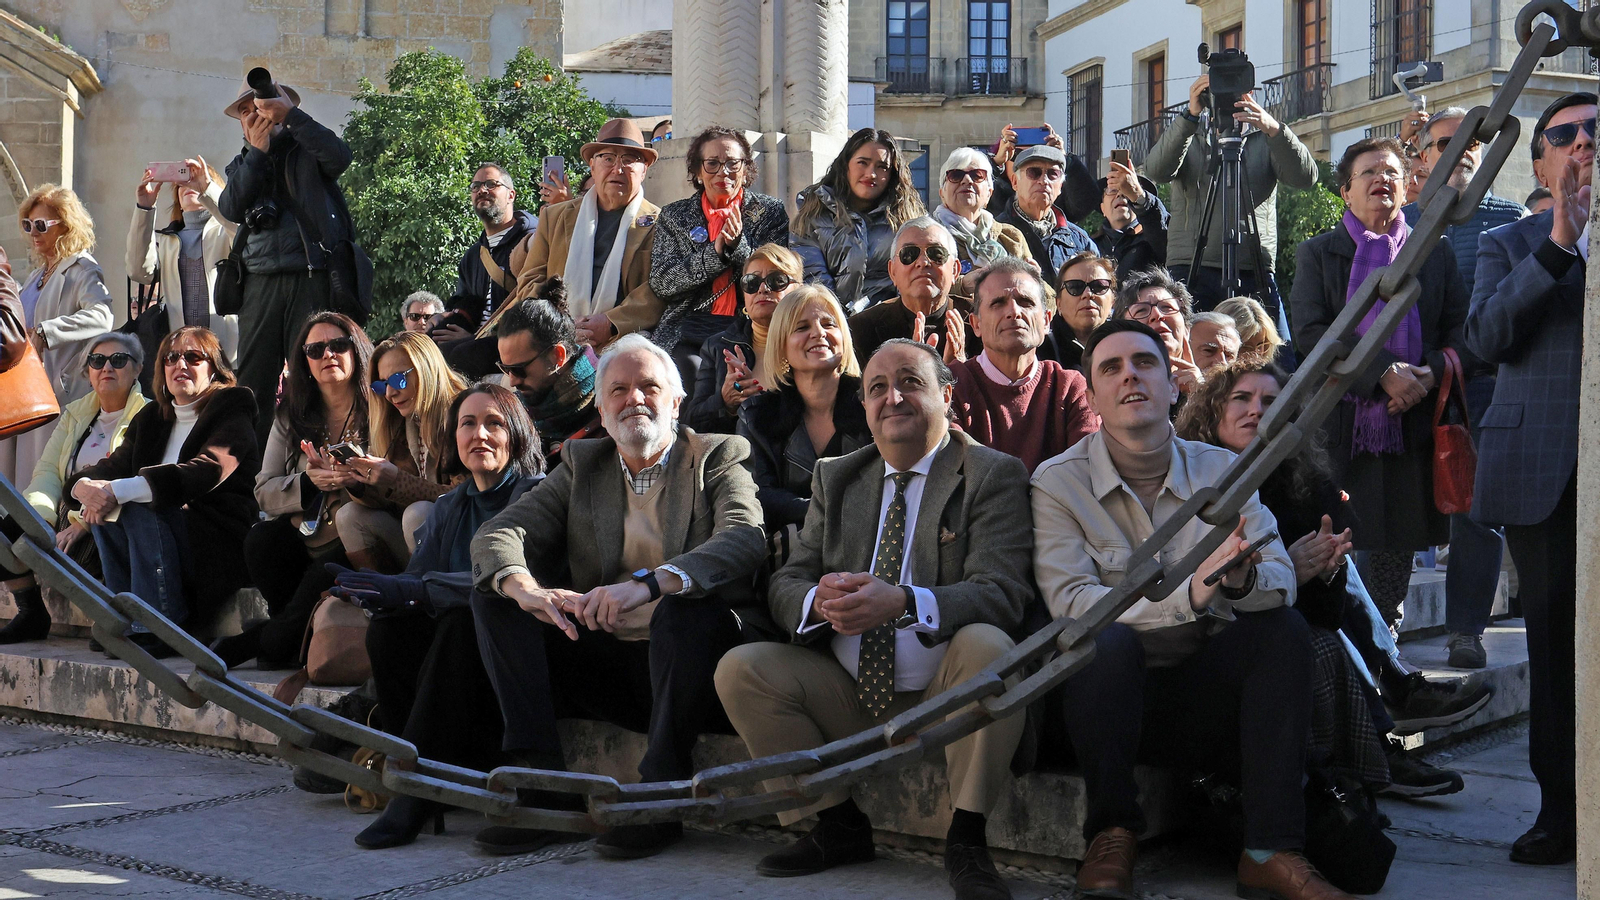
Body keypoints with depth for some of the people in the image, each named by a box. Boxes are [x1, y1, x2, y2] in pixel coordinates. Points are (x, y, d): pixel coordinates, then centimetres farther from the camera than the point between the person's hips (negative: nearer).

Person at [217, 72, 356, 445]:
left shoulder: (306, 150, 12)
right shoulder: (243, 165, 22)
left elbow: (340, 157, -12)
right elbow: (230, 209, 3)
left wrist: (291, 115, -16)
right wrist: (257, 151, -3)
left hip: (313, 279, -3)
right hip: (260, 284, 3)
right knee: (252, 383, -2)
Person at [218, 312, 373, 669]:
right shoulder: (292, 416, 15)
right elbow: (264, 492, 5)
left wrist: (359, 479, -25)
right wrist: (308, 481, -14)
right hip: (304, 540, 4)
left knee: (331, 567, -33)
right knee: (261, 539, -26)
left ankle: (255, 642, -9)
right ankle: (296, 639, -6)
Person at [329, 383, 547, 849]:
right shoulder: (449, 508, 15)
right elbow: (416, 580, 3)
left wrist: (413, 590, -29)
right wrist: (382, 592, -23)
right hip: (459, 652, 6)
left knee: (462, 621, -33)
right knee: (388, 627, -20)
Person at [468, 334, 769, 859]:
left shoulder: (719, 457, 5)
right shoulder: (582, 465, 16)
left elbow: (745, 540, -17)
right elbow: (497, 535, 2)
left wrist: (646, 584, -35)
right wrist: (526, 589, -23)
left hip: (686, 658, -4)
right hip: (604, 666, 4)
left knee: (683, 609, -35)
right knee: (497, 596, -11)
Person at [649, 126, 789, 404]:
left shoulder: (771, 212, 13)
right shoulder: (674, 216, 16)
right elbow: (661, 283, 4)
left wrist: (739, 245, -11)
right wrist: (715, 252, -8)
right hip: (689, 331, 1)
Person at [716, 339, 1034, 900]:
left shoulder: (993, 475, -3)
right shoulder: (835, 478, 13)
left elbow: (1003, 594, -16)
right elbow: (785, 584, 6)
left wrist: (904, 602, -35)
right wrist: (819, 600, -21)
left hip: (945, 697, -4)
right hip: (850, 699, 4)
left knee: (987, 645, -34)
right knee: (739, 669, -15)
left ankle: (966, 841, -19)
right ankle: (838, 826, -1)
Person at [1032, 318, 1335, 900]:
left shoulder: (1221, 470, 4)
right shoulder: (1059, 482, -6)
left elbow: (1282, 580, -7)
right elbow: (1069, 601, -20)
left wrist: (1243, 580, -33)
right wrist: (1189, 594, -33)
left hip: (1206, 691, 4)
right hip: (1112, 690, -3)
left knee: (1283, 628, -20)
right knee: (1108, 638, -33)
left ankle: (1270, 851, -22)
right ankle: (1111, 835, -16)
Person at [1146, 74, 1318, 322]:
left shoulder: (1264, 140, 16)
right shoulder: (1188, 137, 16)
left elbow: (1305, 177, -3)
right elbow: (1157, 171, -6)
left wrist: (1274, 130, -20)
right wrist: (1190, 115, -18)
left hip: (1254, 274, 0)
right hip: (1189, 272, 0)